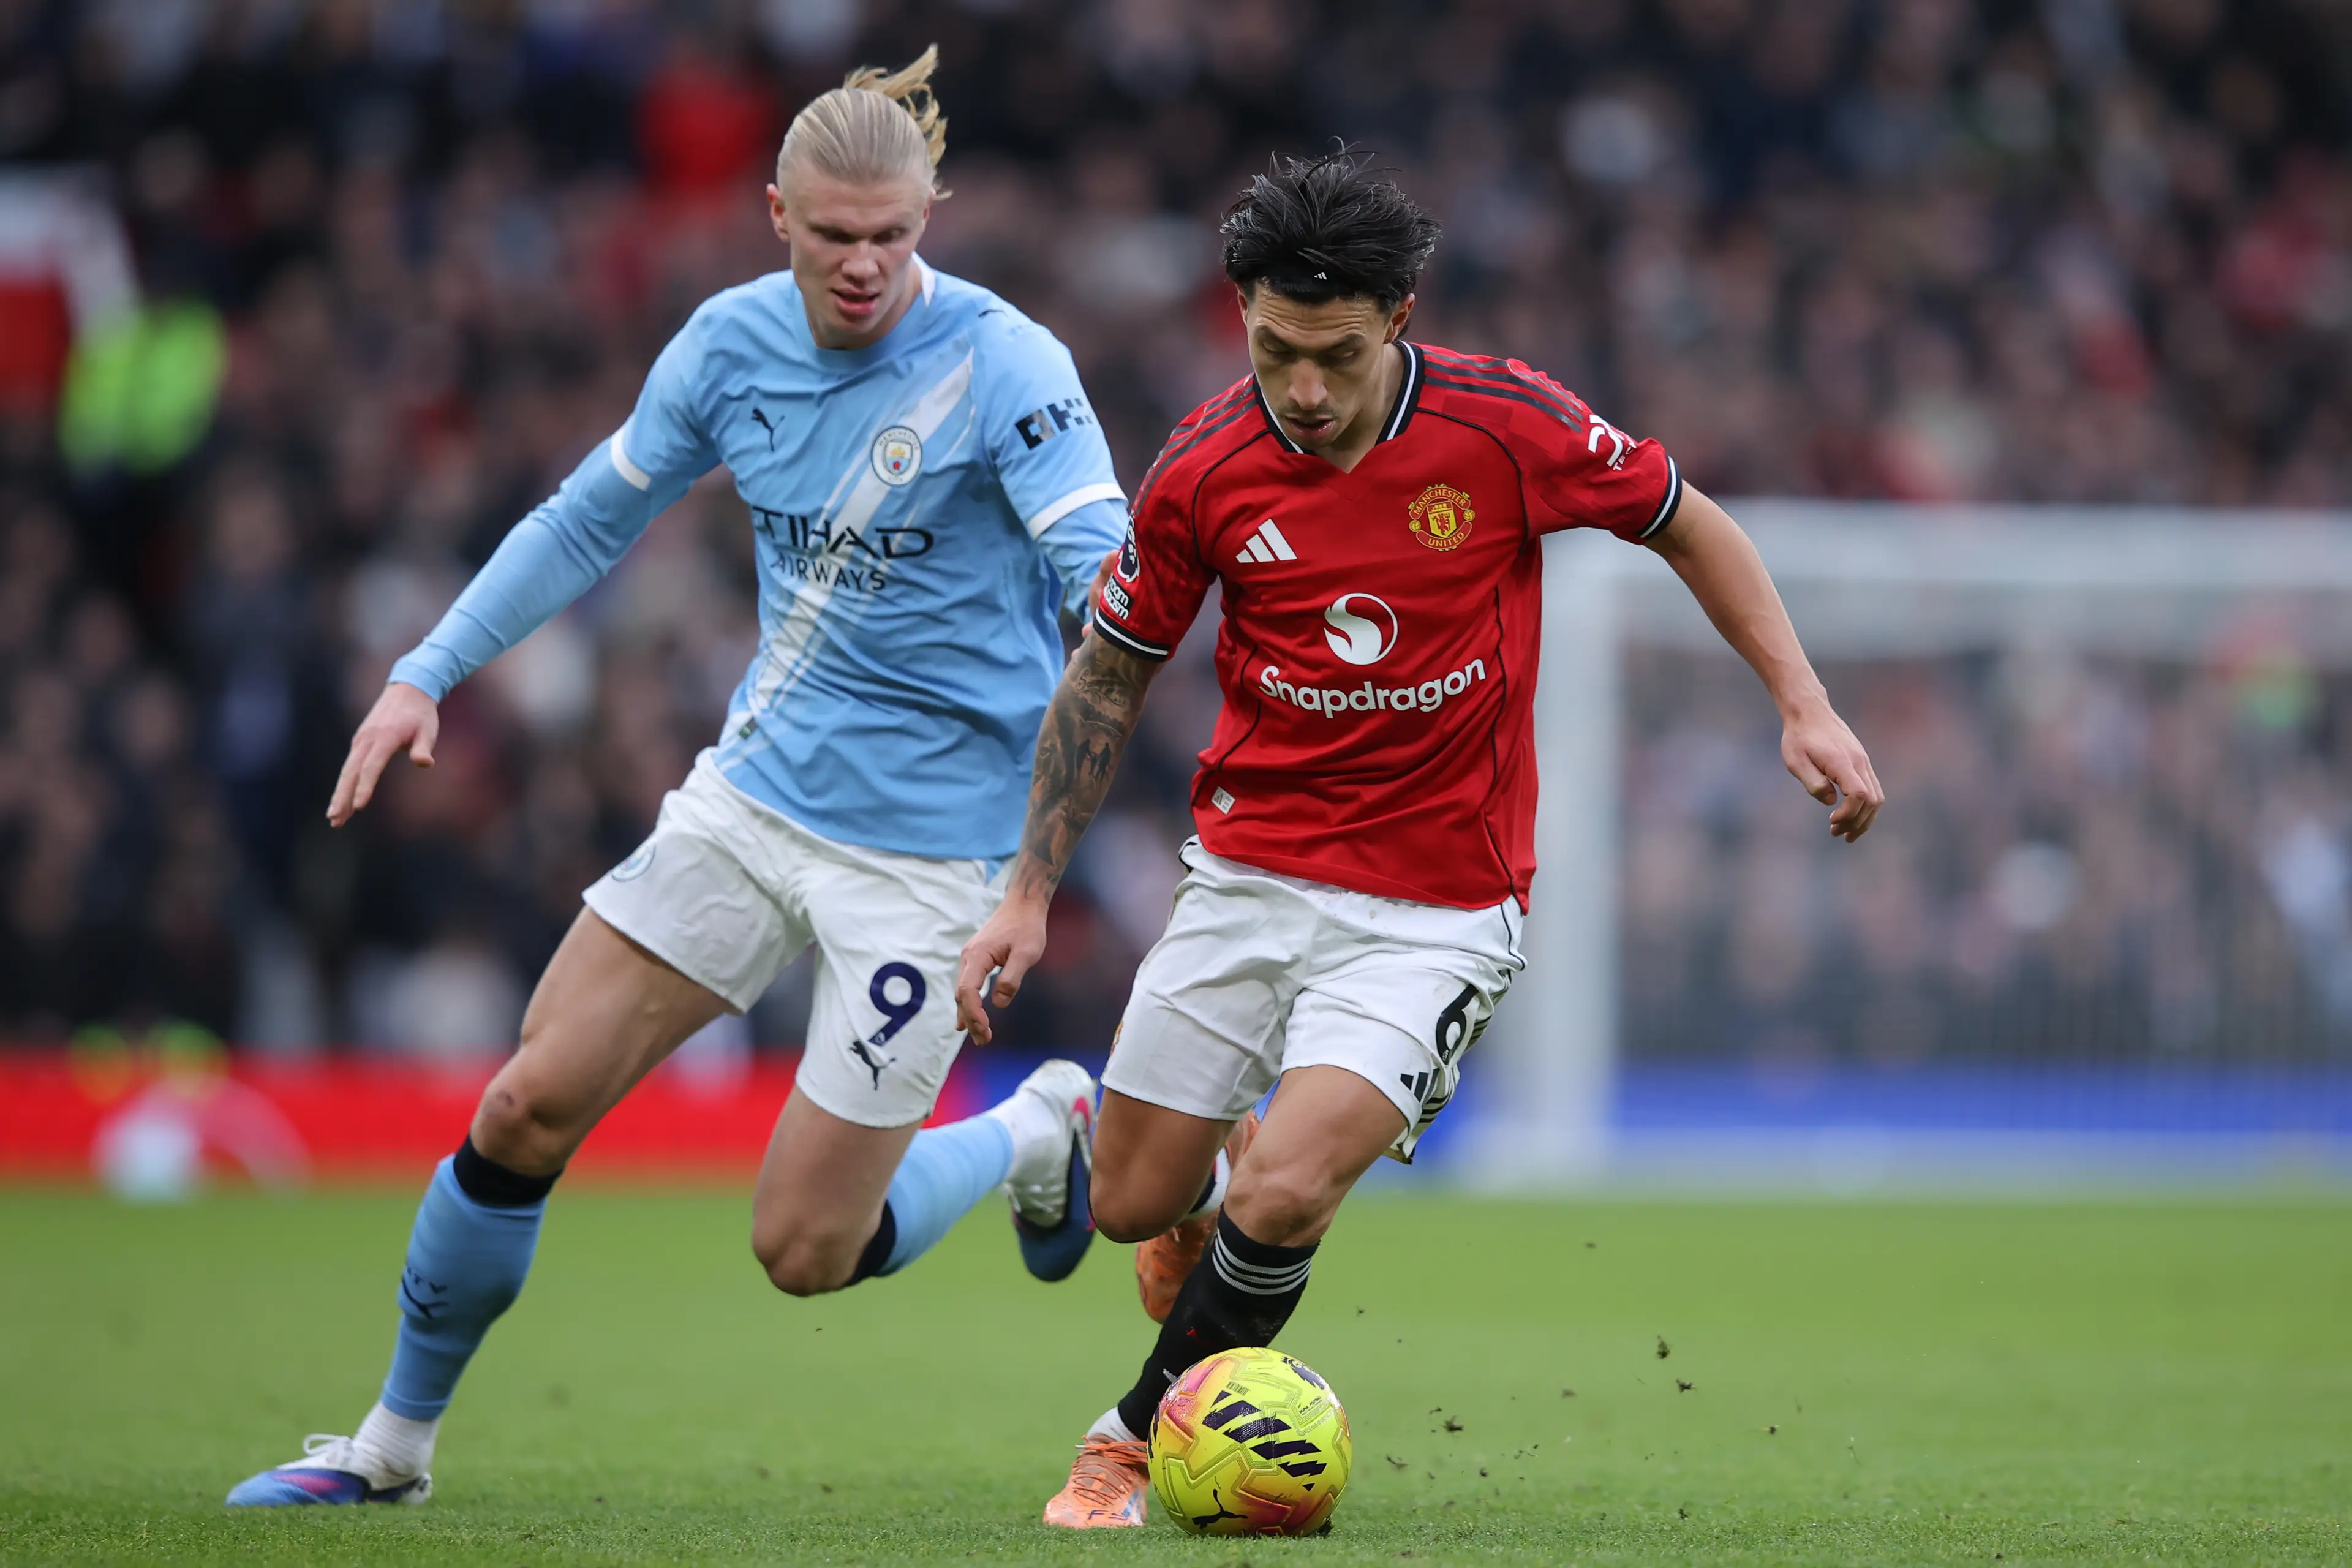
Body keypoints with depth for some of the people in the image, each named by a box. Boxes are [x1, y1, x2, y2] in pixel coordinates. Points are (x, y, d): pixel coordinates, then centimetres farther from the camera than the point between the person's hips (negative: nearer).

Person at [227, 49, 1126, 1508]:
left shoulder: (1002, 361, -16)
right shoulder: (735, 343, 0)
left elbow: (1103, 563, -26)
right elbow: (592, 517, 14)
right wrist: (429, 672, 10)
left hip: (929, 848, -5)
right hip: (752, 794, 5)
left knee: (806, 1250, -5)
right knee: (529, 1106, -2)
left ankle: (1039, 1132, 25)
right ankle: (397, 1443, 17)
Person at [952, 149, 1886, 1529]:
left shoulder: (1506, 426, -15)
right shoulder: (1205, 469, -9)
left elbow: (1688, 526, 2)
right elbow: (1110, 676, 6)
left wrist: (1807, 708, -6)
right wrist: (1030, 893, 4)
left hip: (1436, 910, -3)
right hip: (1247, 879, 3)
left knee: (1280, 1202, -19)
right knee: (1135, 1205, 7)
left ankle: (1141, 1437, 7)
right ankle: (1214, 1204, 45)